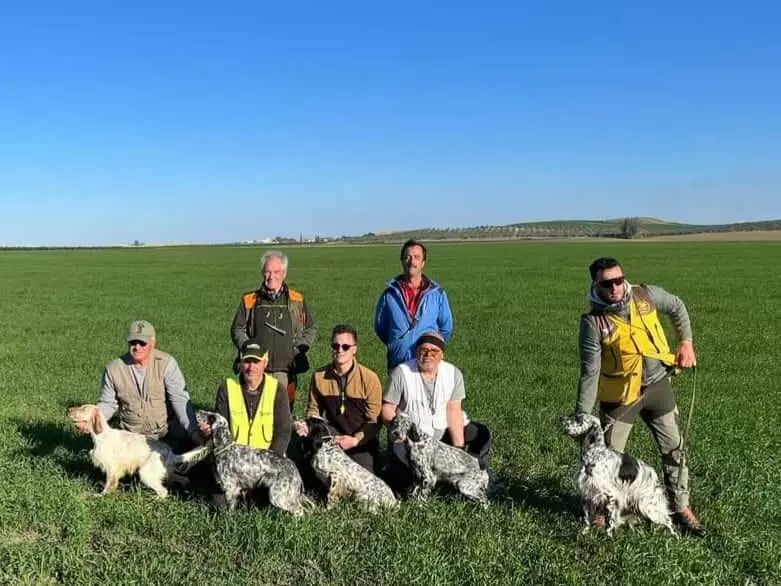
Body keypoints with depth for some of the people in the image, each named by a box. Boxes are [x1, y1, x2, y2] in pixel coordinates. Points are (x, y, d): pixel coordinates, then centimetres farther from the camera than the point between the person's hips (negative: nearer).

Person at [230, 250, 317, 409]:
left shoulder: (297, 301, 9)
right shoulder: (249, 300, 8)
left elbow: (310, 329, 15)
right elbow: (237, 330, 11)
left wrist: (298, 350, 1)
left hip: (285, 370, 0)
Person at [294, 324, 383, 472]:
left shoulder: (369, 378, -12)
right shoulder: (319, 376, -4)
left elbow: (374, 420, -9)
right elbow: (313, 410, 10)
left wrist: (355, 440, -21)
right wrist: (307, 426, -12)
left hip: (362, 442, -2)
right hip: (334, 434, 2)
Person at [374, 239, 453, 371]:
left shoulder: (437, 293, 3)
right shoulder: (390, 293, 2)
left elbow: (446, 329, 11)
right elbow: (380, 327, 12)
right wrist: (397, 346, 9)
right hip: (397, 364, 0)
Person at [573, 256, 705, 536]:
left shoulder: (647, 295, -11)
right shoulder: (593, 322, -20)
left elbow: (677, 307, 12)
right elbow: (590, 372, -18)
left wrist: (686, 342, 3)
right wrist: (581, 416, -21)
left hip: (657, 385, 3)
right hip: (619, 395, -3)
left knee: (673, 449, 10)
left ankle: (681, 508, 27)